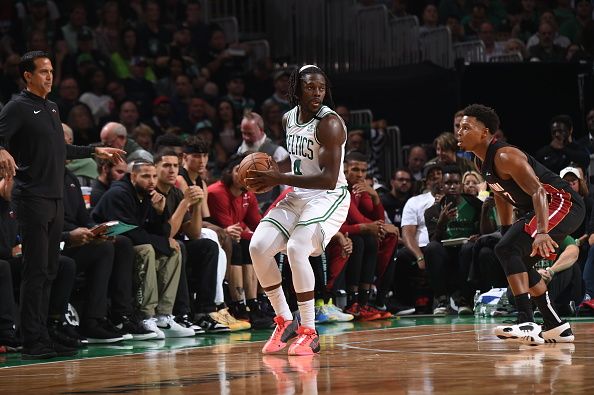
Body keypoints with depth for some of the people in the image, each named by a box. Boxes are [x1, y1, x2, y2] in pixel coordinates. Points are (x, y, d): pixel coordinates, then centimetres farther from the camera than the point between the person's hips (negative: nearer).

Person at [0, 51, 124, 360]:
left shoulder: (52, 108, 19)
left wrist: (95, 151, 33)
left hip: (55, 199, 8)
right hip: (32, 198, -8)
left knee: (49, 272, 8)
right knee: (36, 271, -10)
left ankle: (43, 338, 12)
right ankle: (33, 342, -8)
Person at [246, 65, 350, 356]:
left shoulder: (329, 123, -19)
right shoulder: (288, 118, 6)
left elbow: (329, 179, -26)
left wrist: (280, 179, -27)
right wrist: (270, 178, 4)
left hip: (329, 197, -8)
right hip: (298, 195, 8)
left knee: (296, 249, -28)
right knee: (258, 247, -10)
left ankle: (309, 333, -16)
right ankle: (284, 321, 6)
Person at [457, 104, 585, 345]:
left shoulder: (504, 157, -20)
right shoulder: (485, 163, 11)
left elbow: (538, 192, -29)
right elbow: (502, 196, 26)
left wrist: (542, 232, -41)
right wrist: (507, 233, 24)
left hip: (563, 202, -11)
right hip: (549, 208, 11)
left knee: (507, 251, -23)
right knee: (518, 261, 20)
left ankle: (526, 323, -30)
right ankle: (556, 327, 26)